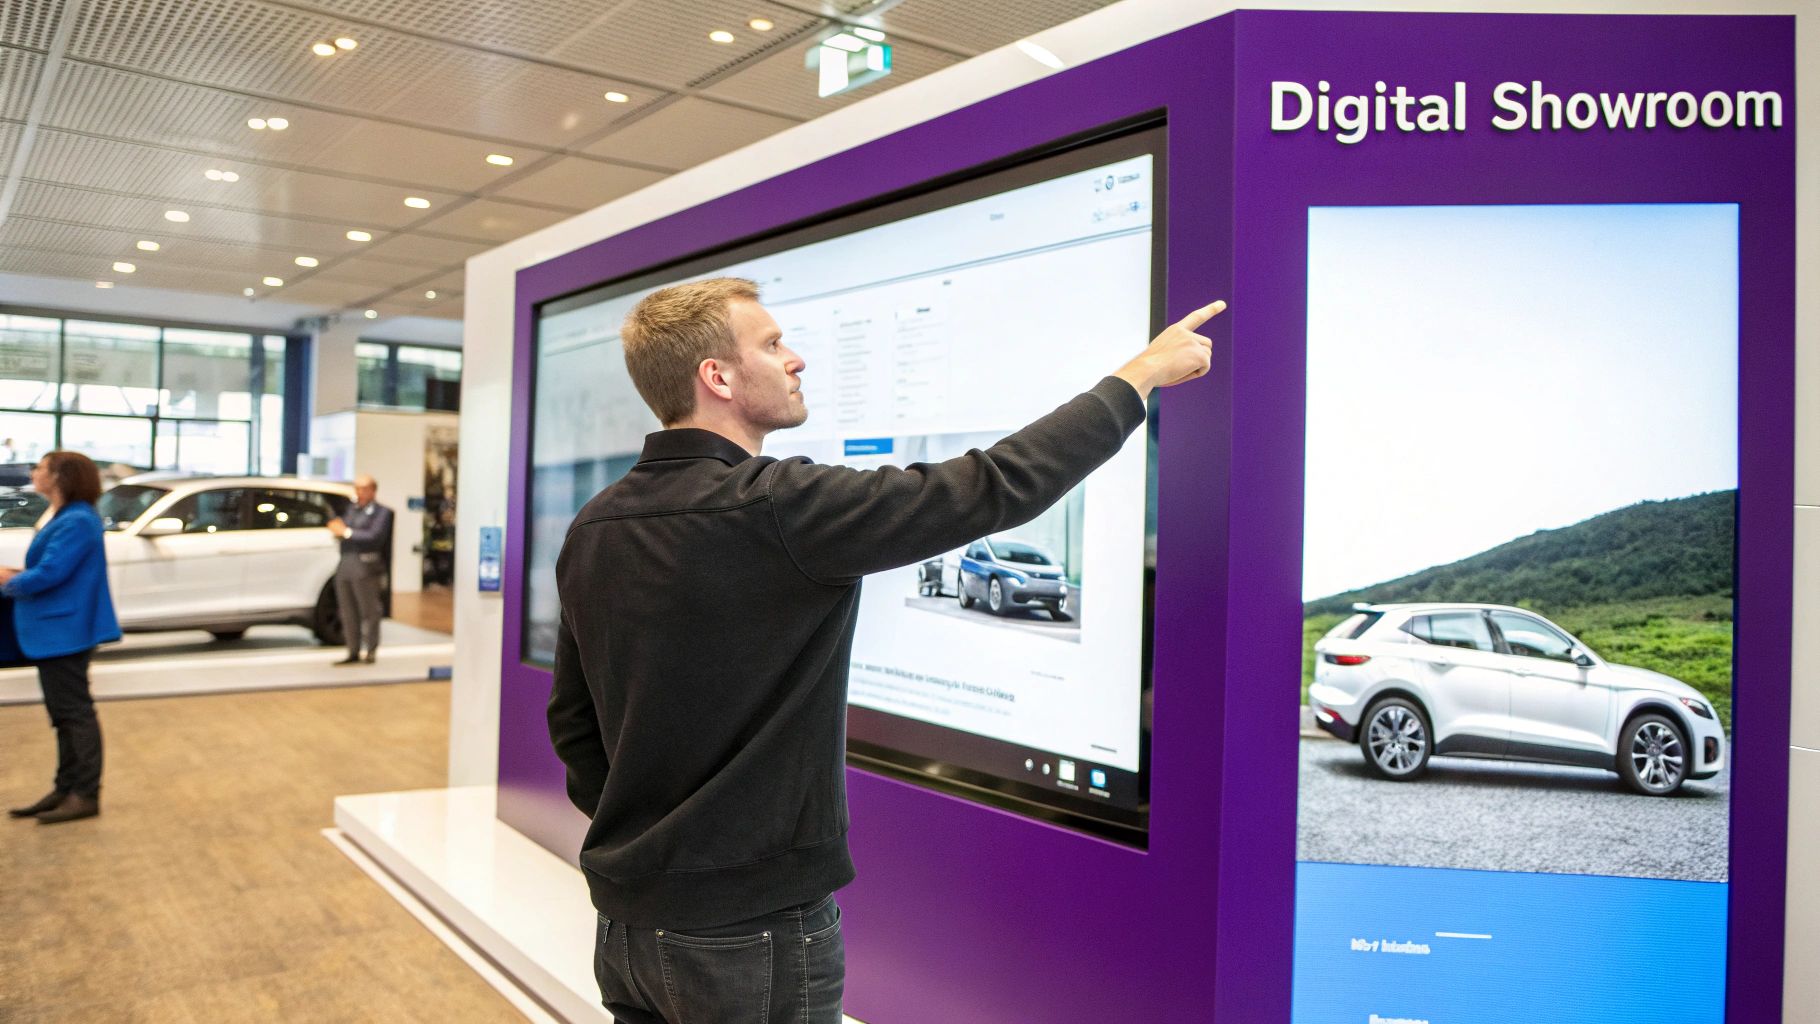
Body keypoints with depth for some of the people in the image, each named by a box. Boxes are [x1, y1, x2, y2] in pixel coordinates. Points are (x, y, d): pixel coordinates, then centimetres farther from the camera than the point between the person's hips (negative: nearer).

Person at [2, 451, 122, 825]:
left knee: (75, 712, -4)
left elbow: (49, 574, -24)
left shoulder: (77, 521, -19)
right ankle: (66, 789, 22)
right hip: (54, 631, 10)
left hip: (64, 631, -10)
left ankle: (85, 794, 3)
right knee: (64, 714, 14)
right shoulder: (64, 518, 13)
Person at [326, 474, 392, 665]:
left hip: (365, 567, -7)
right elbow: (346, 534, 22)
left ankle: (371, 652, 1)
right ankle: (353, 653, 12)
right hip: (345, 565, 7)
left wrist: (346, 532, -13)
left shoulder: (382, 512, 0)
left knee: (368, 611, -4)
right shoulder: (352, 510, 22)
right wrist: (338, 530, 1)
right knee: (348, 613, 7)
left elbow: (375, 537, -13)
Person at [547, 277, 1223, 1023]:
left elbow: (572, 721, 9)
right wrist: (1141, 375, -7)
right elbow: (994, 489, -19)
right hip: (753, 932, -7)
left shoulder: (591, 530, 0)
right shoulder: (778, 509, -22)